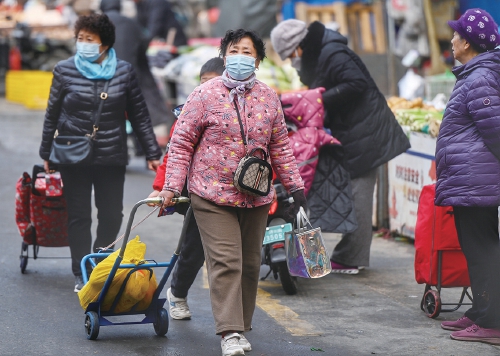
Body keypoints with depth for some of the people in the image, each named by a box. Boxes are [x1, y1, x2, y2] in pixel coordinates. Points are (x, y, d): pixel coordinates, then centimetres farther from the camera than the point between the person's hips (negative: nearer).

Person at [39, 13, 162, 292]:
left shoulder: (124, 71, 0)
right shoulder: (65, 70, -2)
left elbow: (139, 115, 4)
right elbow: (52, 114, 6)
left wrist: (152, 153, 3)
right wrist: (47, 153, 9)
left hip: (112, 157, 1)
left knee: (112, 215, 3)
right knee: (79, 216, 4)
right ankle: (82, 275, 13)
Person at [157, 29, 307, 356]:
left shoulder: (269, 98, 7)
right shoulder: (205, 94, -4)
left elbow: (280, 146, 15)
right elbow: (182, 143, -2)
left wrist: (295, 186, 12)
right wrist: (172, 187, -9)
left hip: (256, 197, 4)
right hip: (213, 194, -4)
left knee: (250, 264, 10)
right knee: (225, 263, -12)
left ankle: (241, 328, 22)